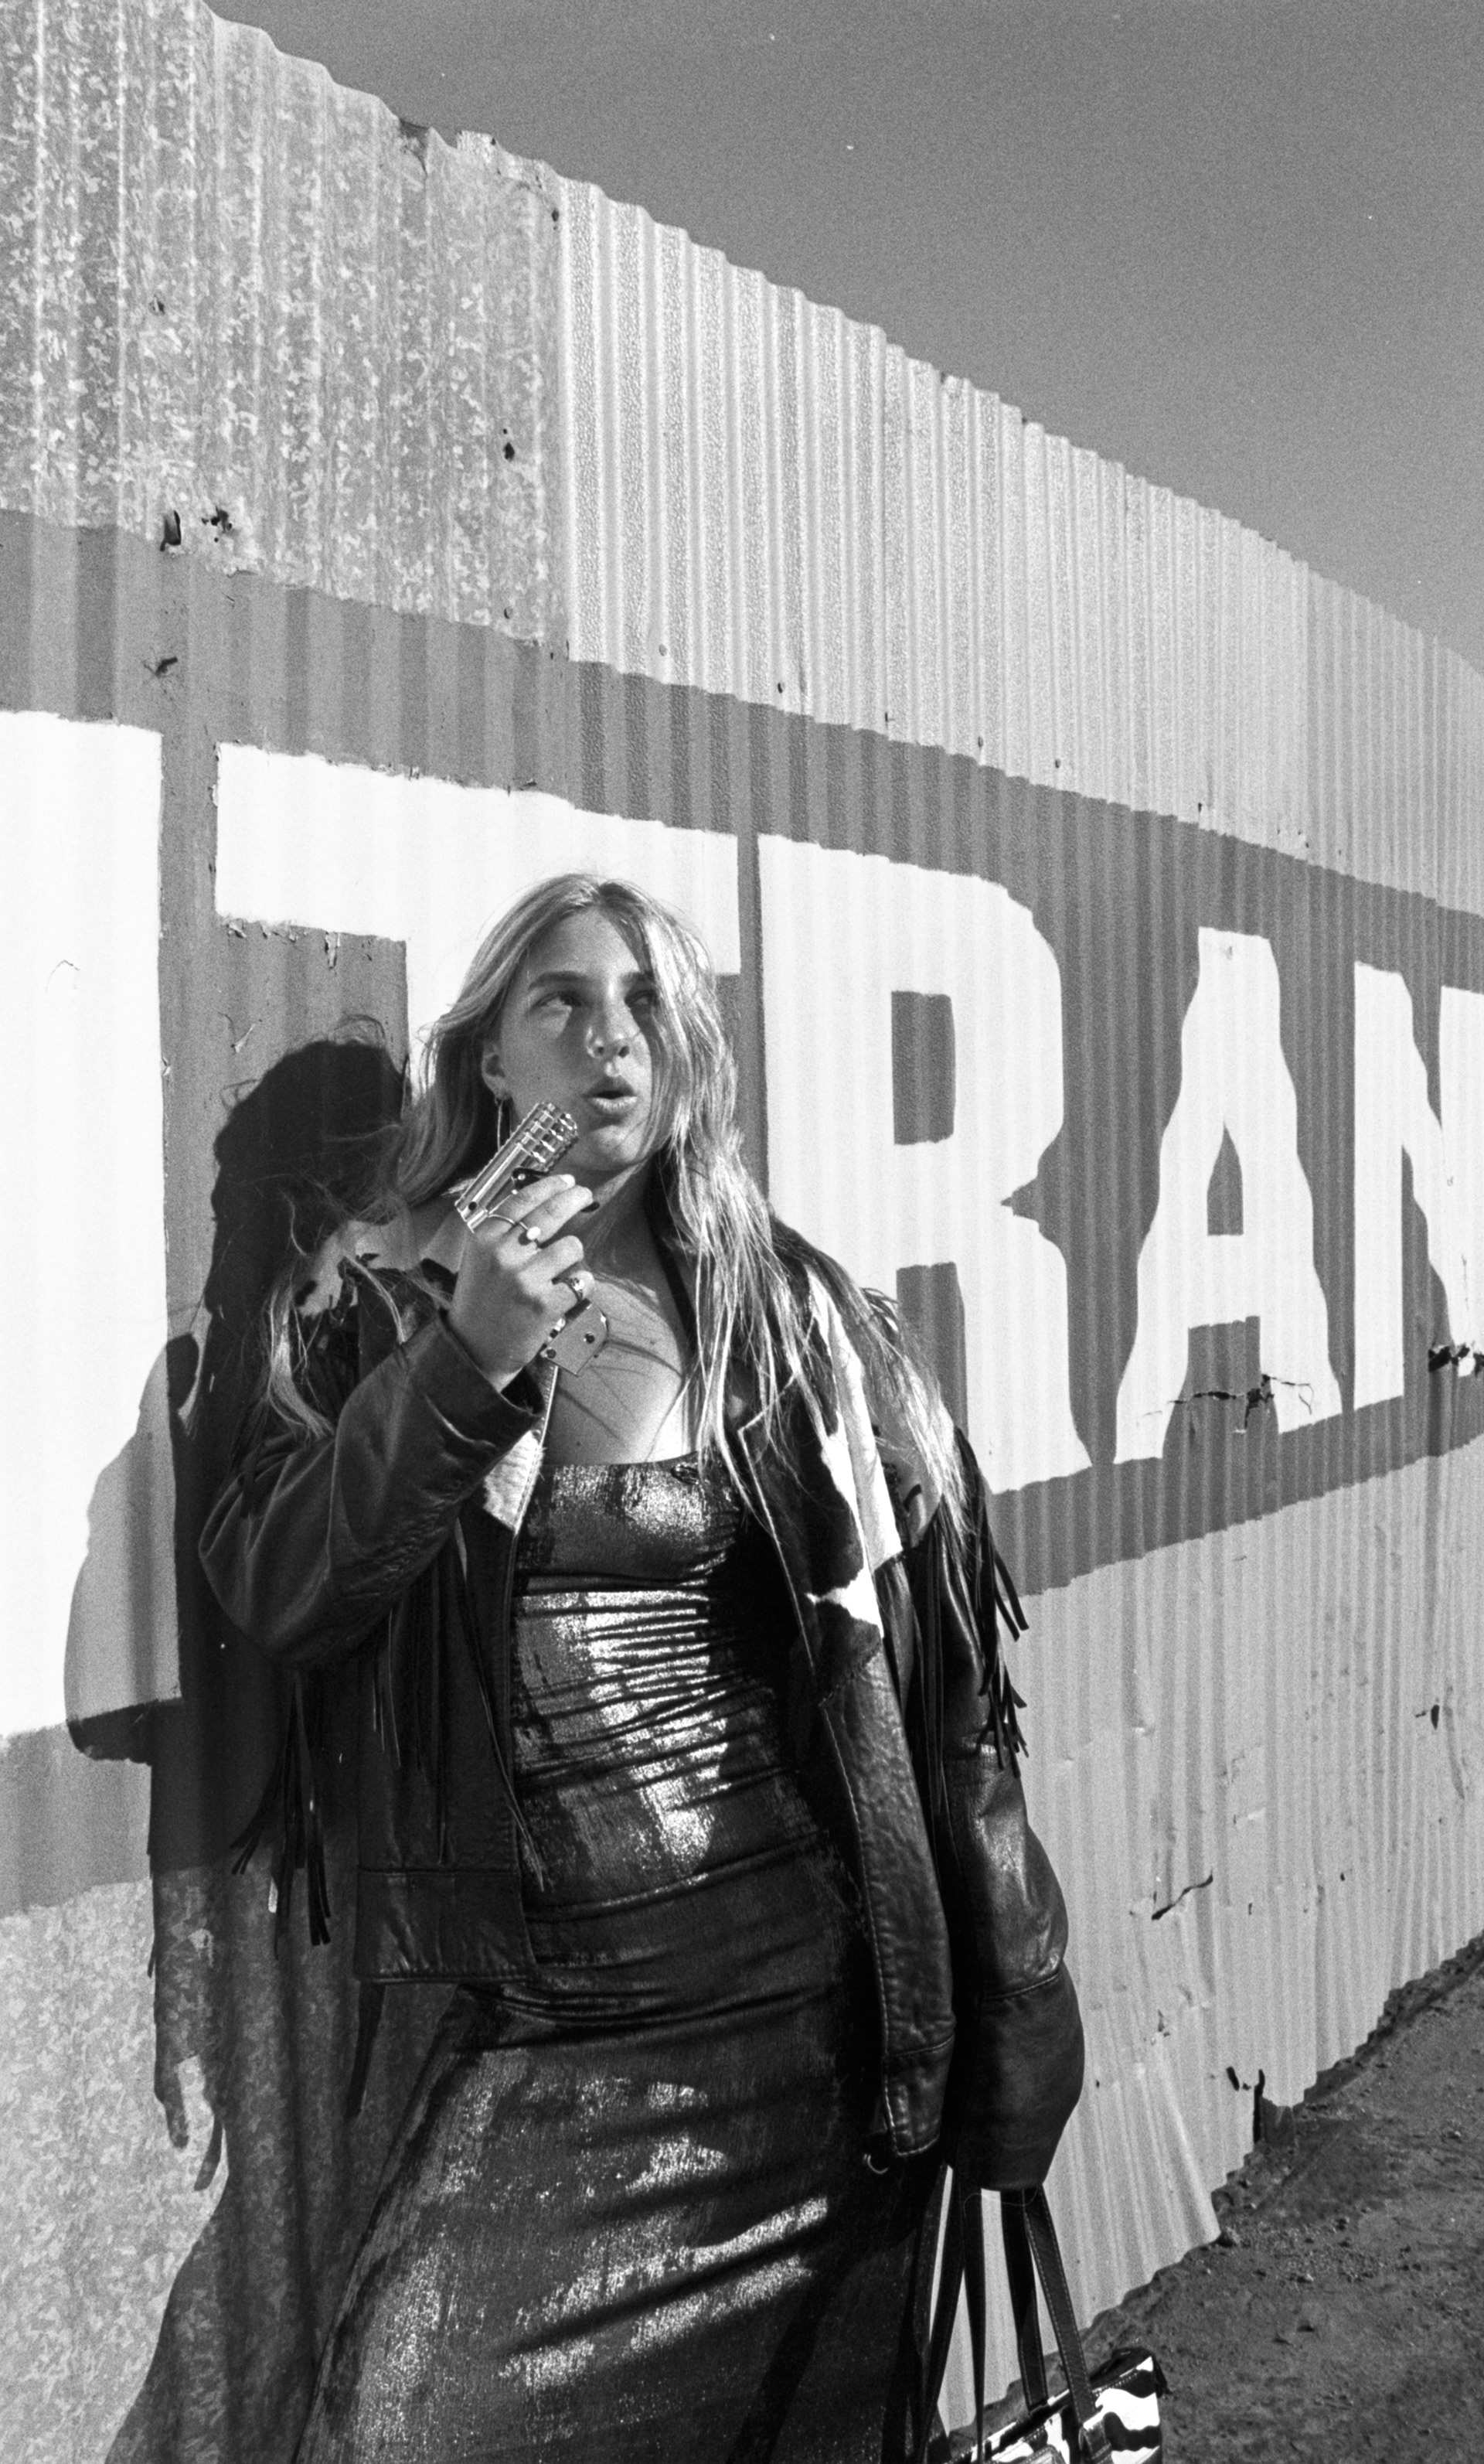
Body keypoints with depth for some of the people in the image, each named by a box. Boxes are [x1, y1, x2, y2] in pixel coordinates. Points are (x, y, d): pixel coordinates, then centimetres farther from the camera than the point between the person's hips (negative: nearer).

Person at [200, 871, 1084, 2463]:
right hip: (533, 2017, 0)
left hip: (792, 1989, 0)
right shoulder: (375, 1307, -1)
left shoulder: (788, 1312, -3)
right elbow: (269, 1601, -11)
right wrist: (465, 1363, -22)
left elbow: (937, 1649, -1)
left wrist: (1003, 2008, -1)